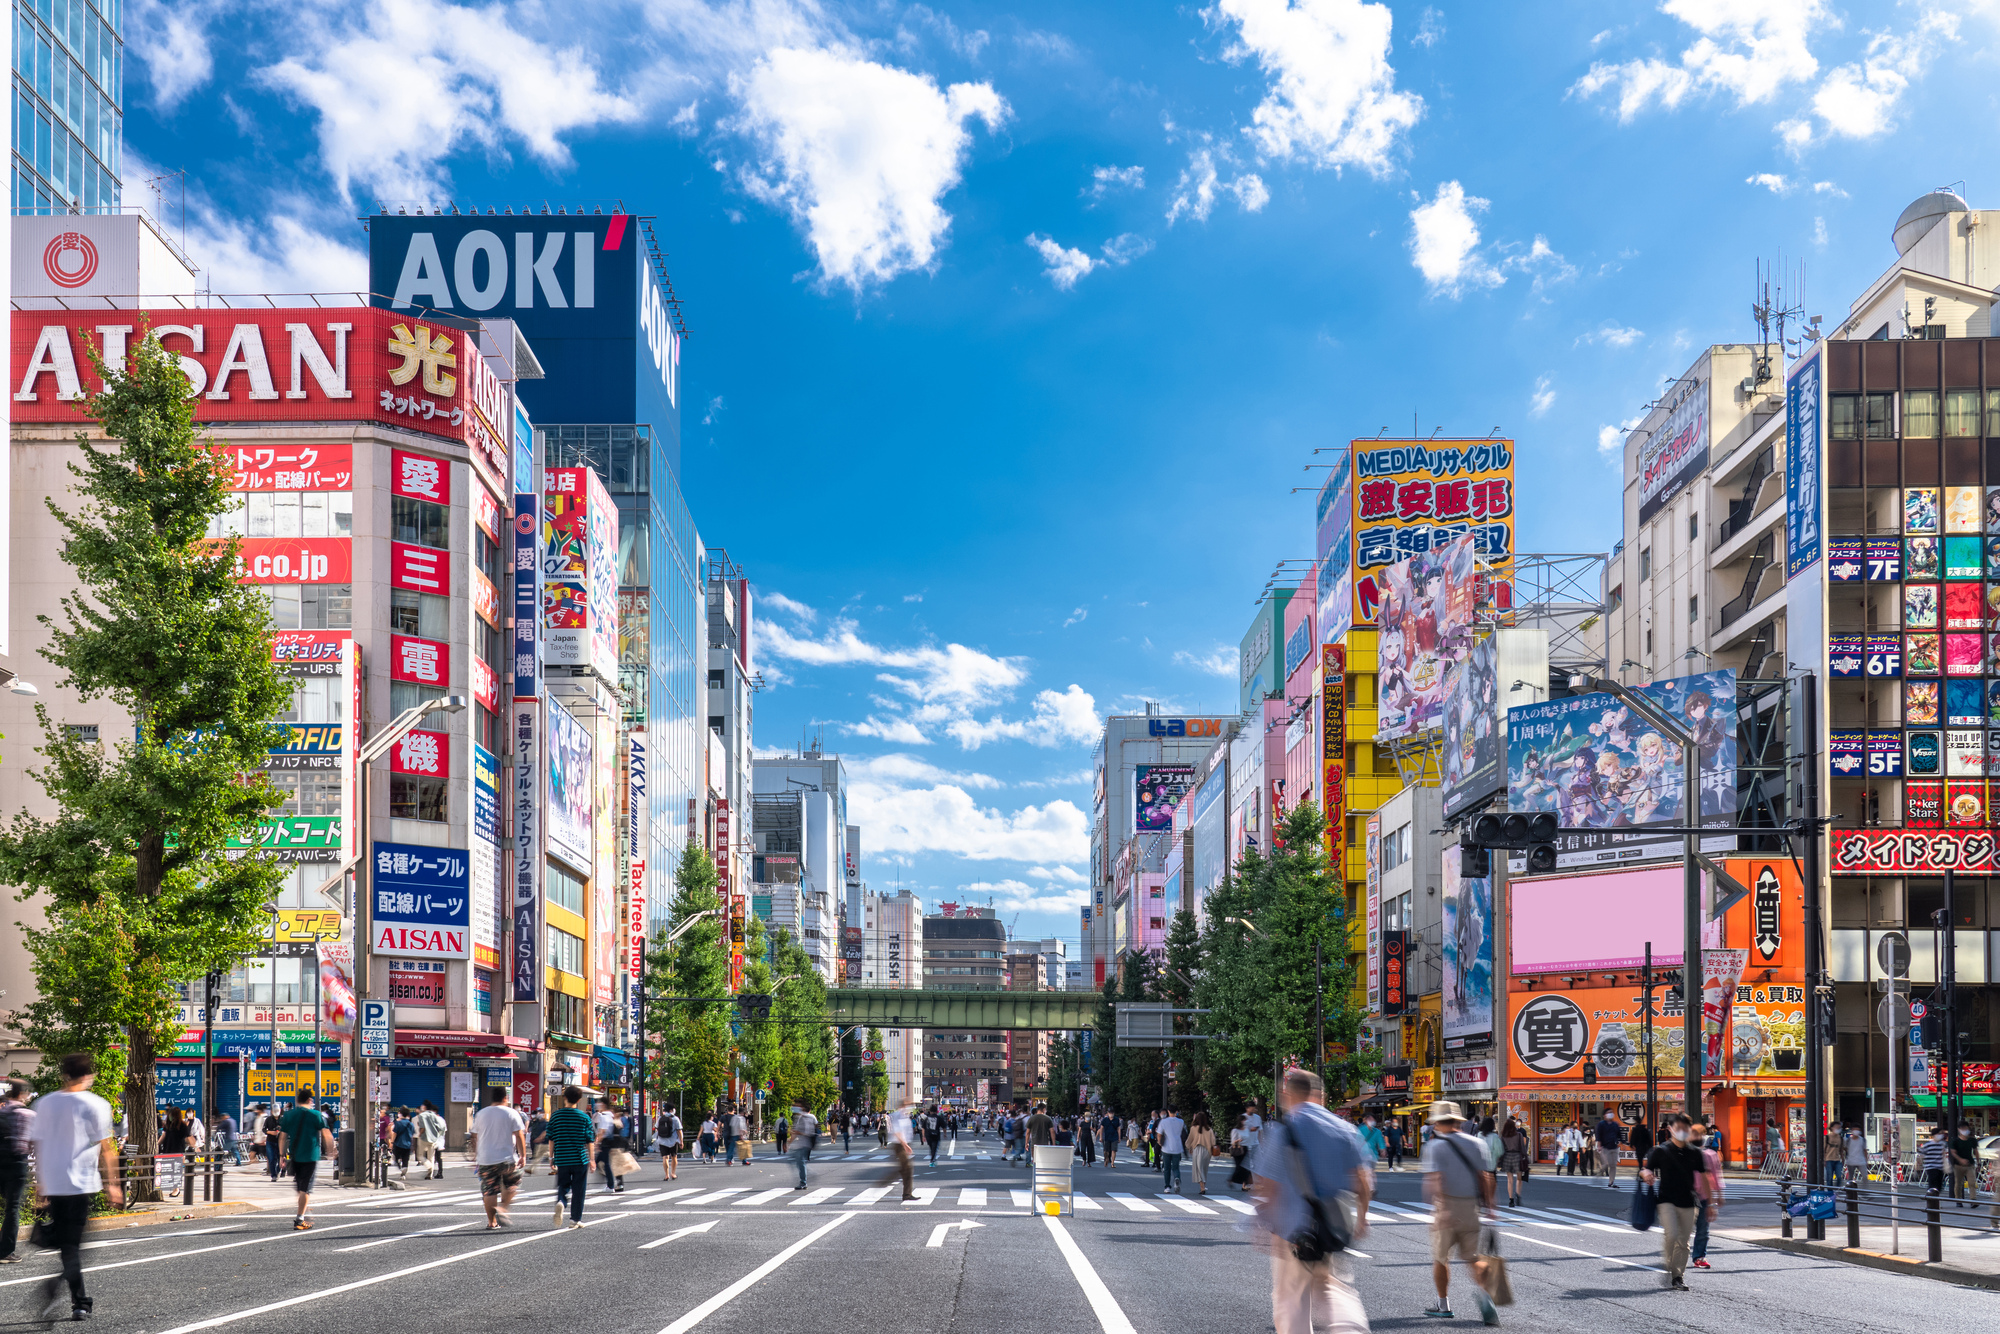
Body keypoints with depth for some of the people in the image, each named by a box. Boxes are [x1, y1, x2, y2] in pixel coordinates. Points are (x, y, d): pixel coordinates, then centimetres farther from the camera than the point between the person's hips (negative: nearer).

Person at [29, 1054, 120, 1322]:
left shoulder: (45, 1103, 8)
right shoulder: (95, 1105, -4)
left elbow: (37, 1144, 10)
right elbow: (105, 1147, -6)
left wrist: (39, 1184, 17)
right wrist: (111, 1184, 0)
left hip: (51, 1185, 4)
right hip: (81, 1183, -4)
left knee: (66, 1243, 13)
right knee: (74, 1243, -1)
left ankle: (79, 1303, 15)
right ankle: (57, 1284, -28)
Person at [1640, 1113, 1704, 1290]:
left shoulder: (1695, 1153, 7)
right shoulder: (1661, 1151, 1)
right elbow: (1645, 1170, 3)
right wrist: (1646, 1175, -21)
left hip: (1688, 1202, 3)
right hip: (1667, 1200, -3)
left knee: (1683, 1241, 4)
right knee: (1671, 1234, -20)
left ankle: (1678, 1276, 14)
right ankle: (1668, 1267, 0)